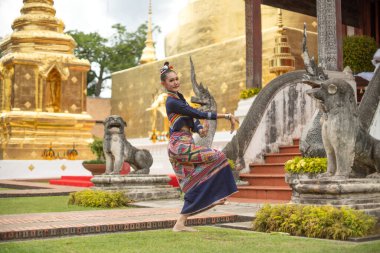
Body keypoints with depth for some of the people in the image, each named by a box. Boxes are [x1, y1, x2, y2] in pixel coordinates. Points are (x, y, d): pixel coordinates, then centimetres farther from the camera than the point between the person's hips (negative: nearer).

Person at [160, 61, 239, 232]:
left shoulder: (179, 97, 17)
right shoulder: (172, 102, -12)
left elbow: (192, 120, 14)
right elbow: (198, 114, -17)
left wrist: (200, 129, -10)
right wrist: (227, 116, -16)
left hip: (182, 146, 9)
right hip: (180, 146, -9)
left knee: (194, 185, 8)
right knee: (217, 157, -12)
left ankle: (180, 224, 11)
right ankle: (214, 195, -3)